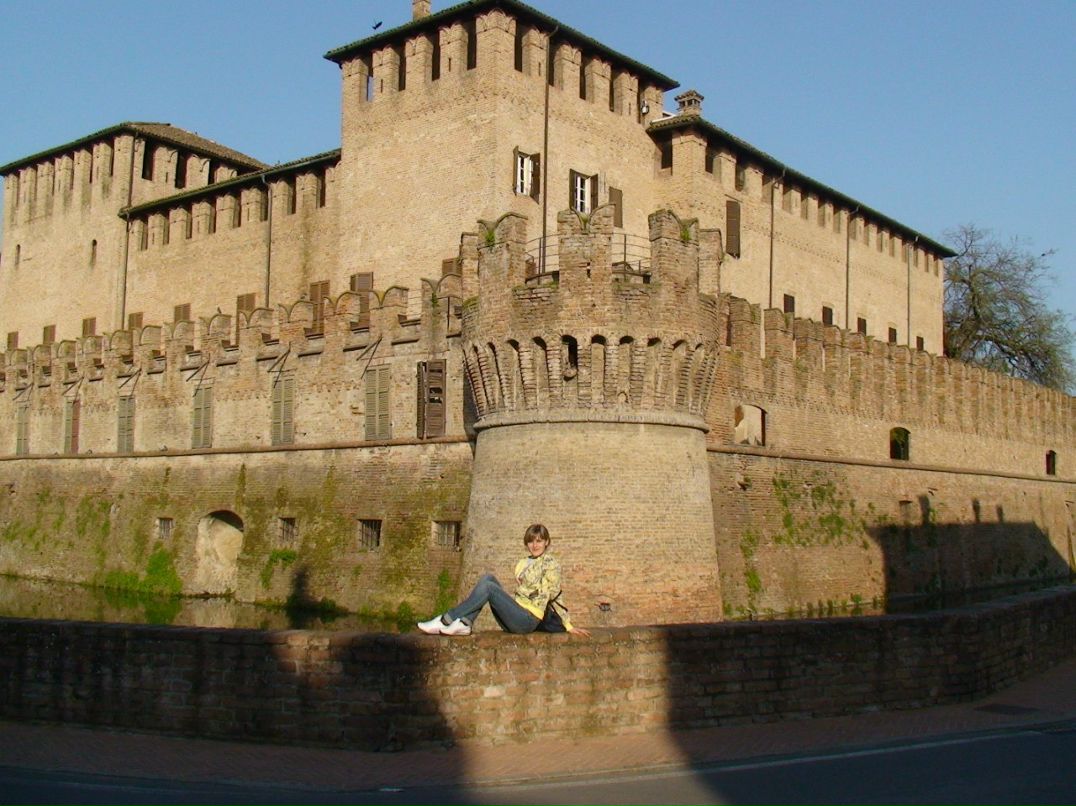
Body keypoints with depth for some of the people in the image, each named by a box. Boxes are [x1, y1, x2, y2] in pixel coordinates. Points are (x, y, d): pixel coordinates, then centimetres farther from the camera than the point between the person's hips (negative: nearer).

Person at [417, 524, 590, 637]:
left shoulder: (551, 564, 0)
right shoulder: (522, 564, 19)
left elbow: (548, 595, -2)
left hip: (527, 620, -6)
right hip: (515, 616, 6)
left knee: (488, 587, -18)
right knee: (488, 578, -6)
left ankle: (446, 620, -15)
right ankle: (464, 624, -18)